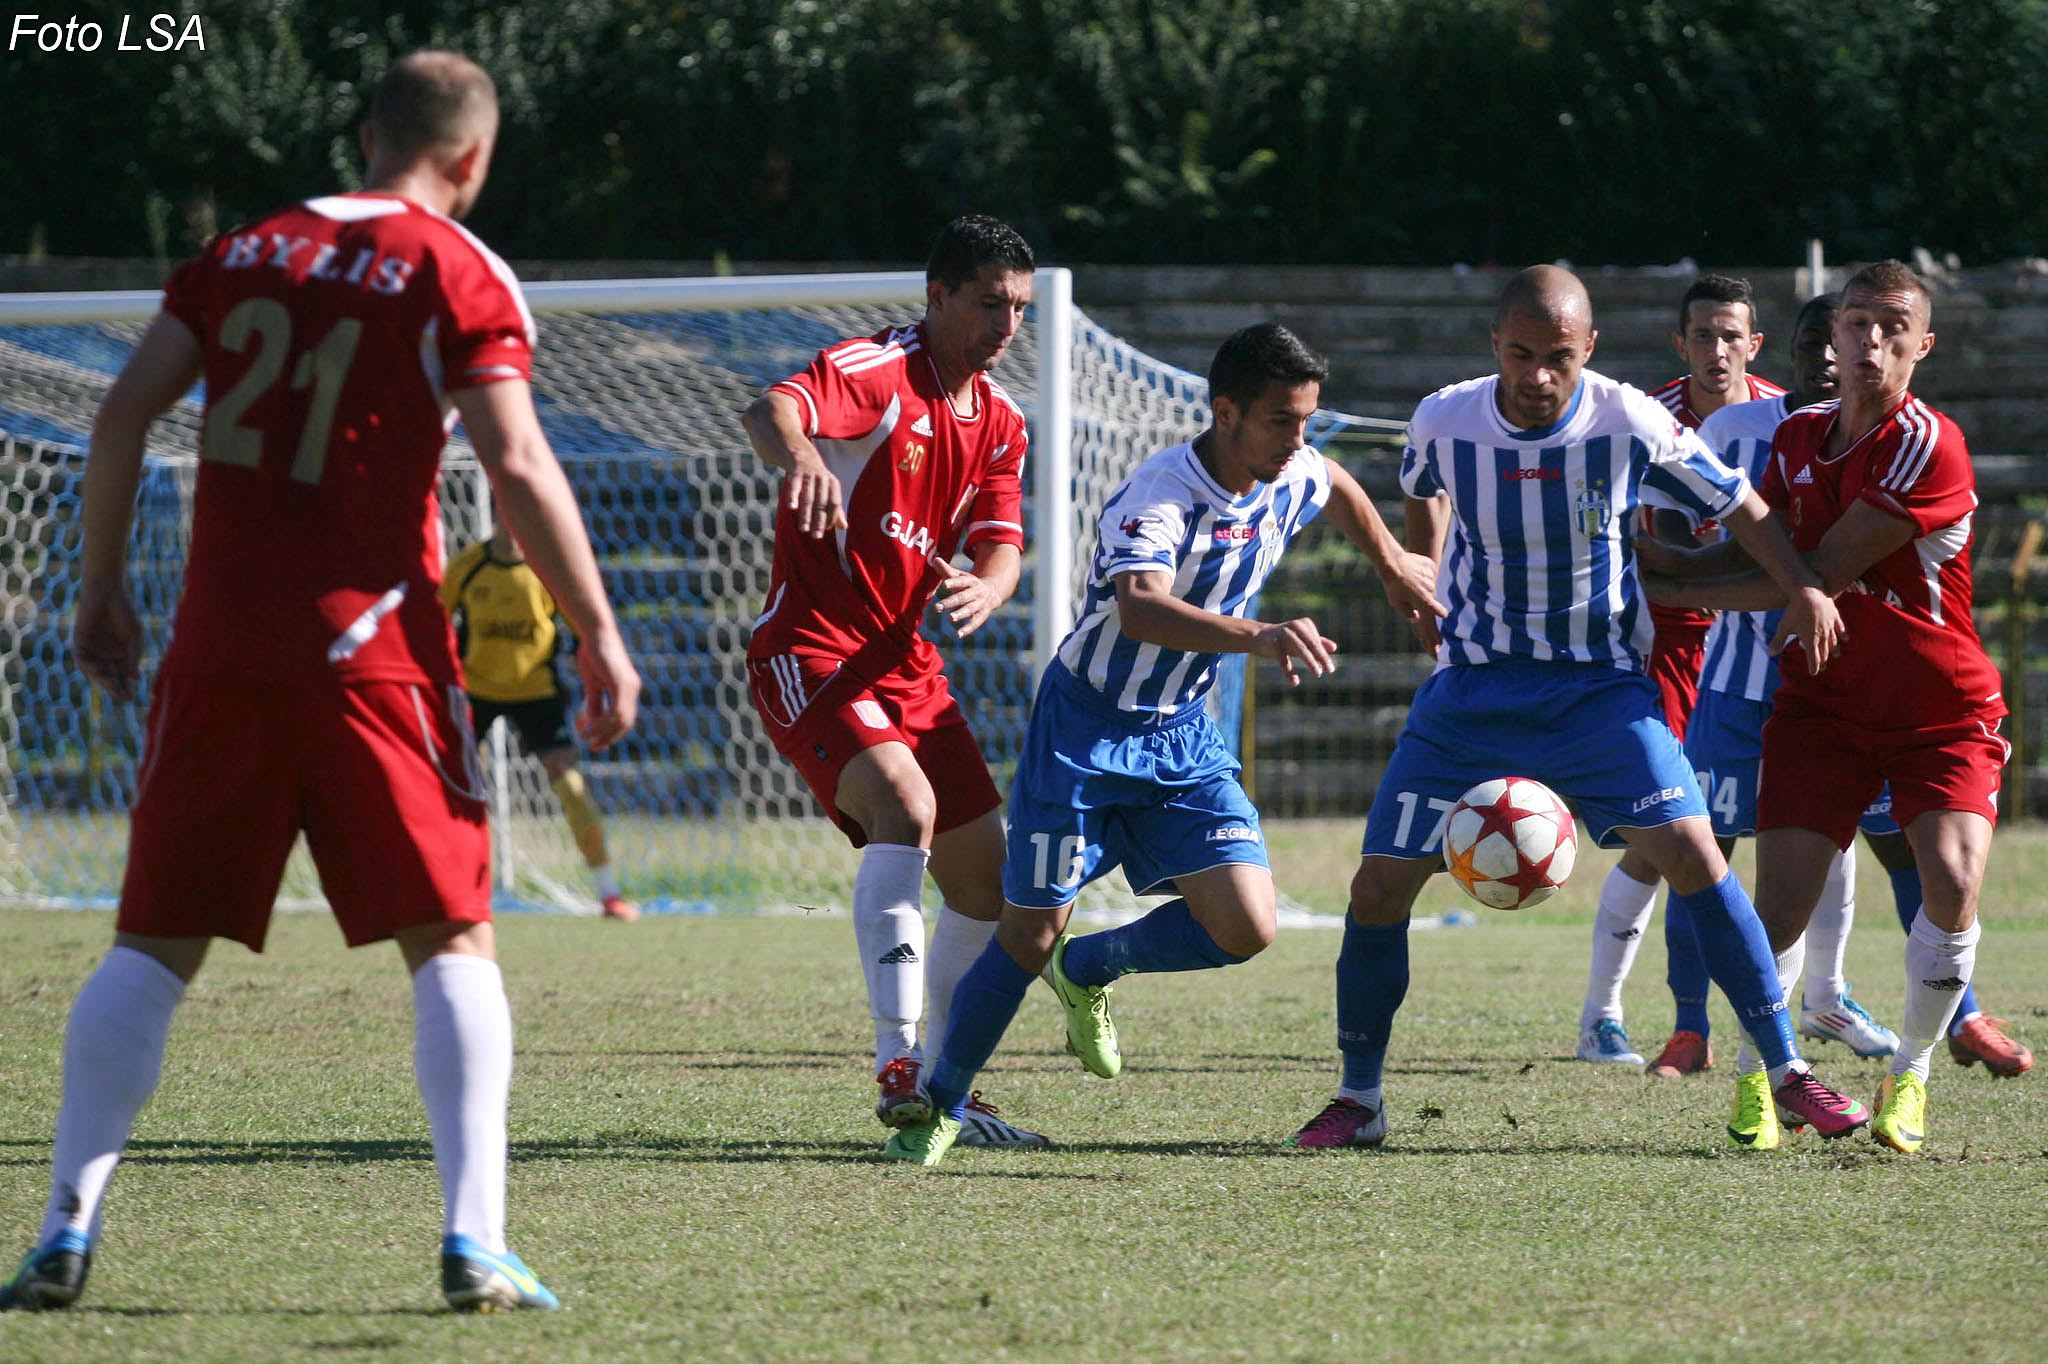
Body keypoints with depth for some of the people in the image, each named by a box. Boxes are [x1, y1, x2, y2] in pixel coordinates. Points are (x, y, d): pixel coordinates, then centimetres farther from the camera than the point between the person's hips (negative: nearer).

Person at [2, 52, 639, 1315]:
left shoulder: (243, 250, 13)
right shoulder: (458, 274, 0)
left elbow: (125, 416, 9)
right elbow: (518, 467, -9)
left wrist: (102, 589, 18)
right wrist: (600, 636, -3)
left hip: (221, 643, 3)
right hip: (371, 641, -3)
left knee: (156, 947, 8)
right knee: (453, 940, 3)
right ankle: (475, 1243, -8)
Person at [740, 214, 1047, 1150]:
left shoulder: (999, 423, 11)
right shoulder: (875, 371, -14)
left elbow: (1002, 547, 3)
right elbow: (770, 411, -33)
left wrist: (985, 587, -22)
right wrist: (799, 454, -58)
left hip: (905, 662, 9)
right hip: (809, 651, -9)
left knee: (987, 878, 8)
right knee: (905, 802, -31)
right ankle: (897, 1064, -35)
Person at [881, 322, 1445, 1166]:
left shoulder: (1293, 478, -6)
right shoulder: (1158, 500, -29)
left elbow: (1340, 489, 22)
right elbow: (1139, 608, -50)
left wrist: (1394, 564, 33)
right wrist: (1257, 638, -63)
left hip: (1183, 733, 6)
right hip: (1086, 725, -6)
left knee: (1246, 929, -9)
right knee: (1029, 938, -3)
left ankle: (1088, 971, 18)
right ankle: (940, 1110, 18)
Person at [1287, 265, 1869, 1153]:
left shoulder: (1631, 427, -15)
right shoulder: (1444, 423, -10)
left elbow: (1736, 506, 0)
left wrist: (1804, 590, -9)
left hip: (1599, 687, -2)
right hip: (1471, 687, 2)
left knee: (1692, 854, -18)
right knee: (1378, 887, -5)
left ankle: (1788, 1073, -8)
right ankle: (1358, 1098, 15)